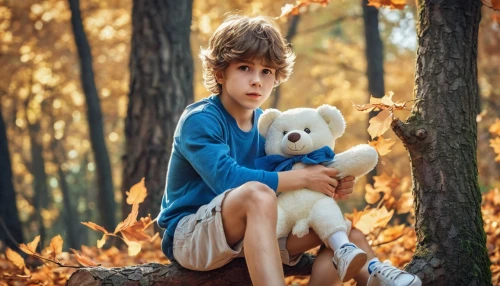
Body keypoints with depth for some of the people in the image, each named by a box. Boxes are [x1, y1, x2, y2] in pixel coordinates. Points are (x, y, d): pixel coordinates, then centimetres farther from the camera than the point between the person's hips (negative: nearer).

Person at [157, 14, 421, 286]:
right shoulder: (199, 119, -15)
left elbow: (284, 185, 11)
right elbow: (227, 178, -29)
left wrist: (331, 186, -10)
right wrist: (303, 177, -24)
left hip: (248, 235, 8)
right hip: (189, 235, -8)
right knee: (257, 192, -37)